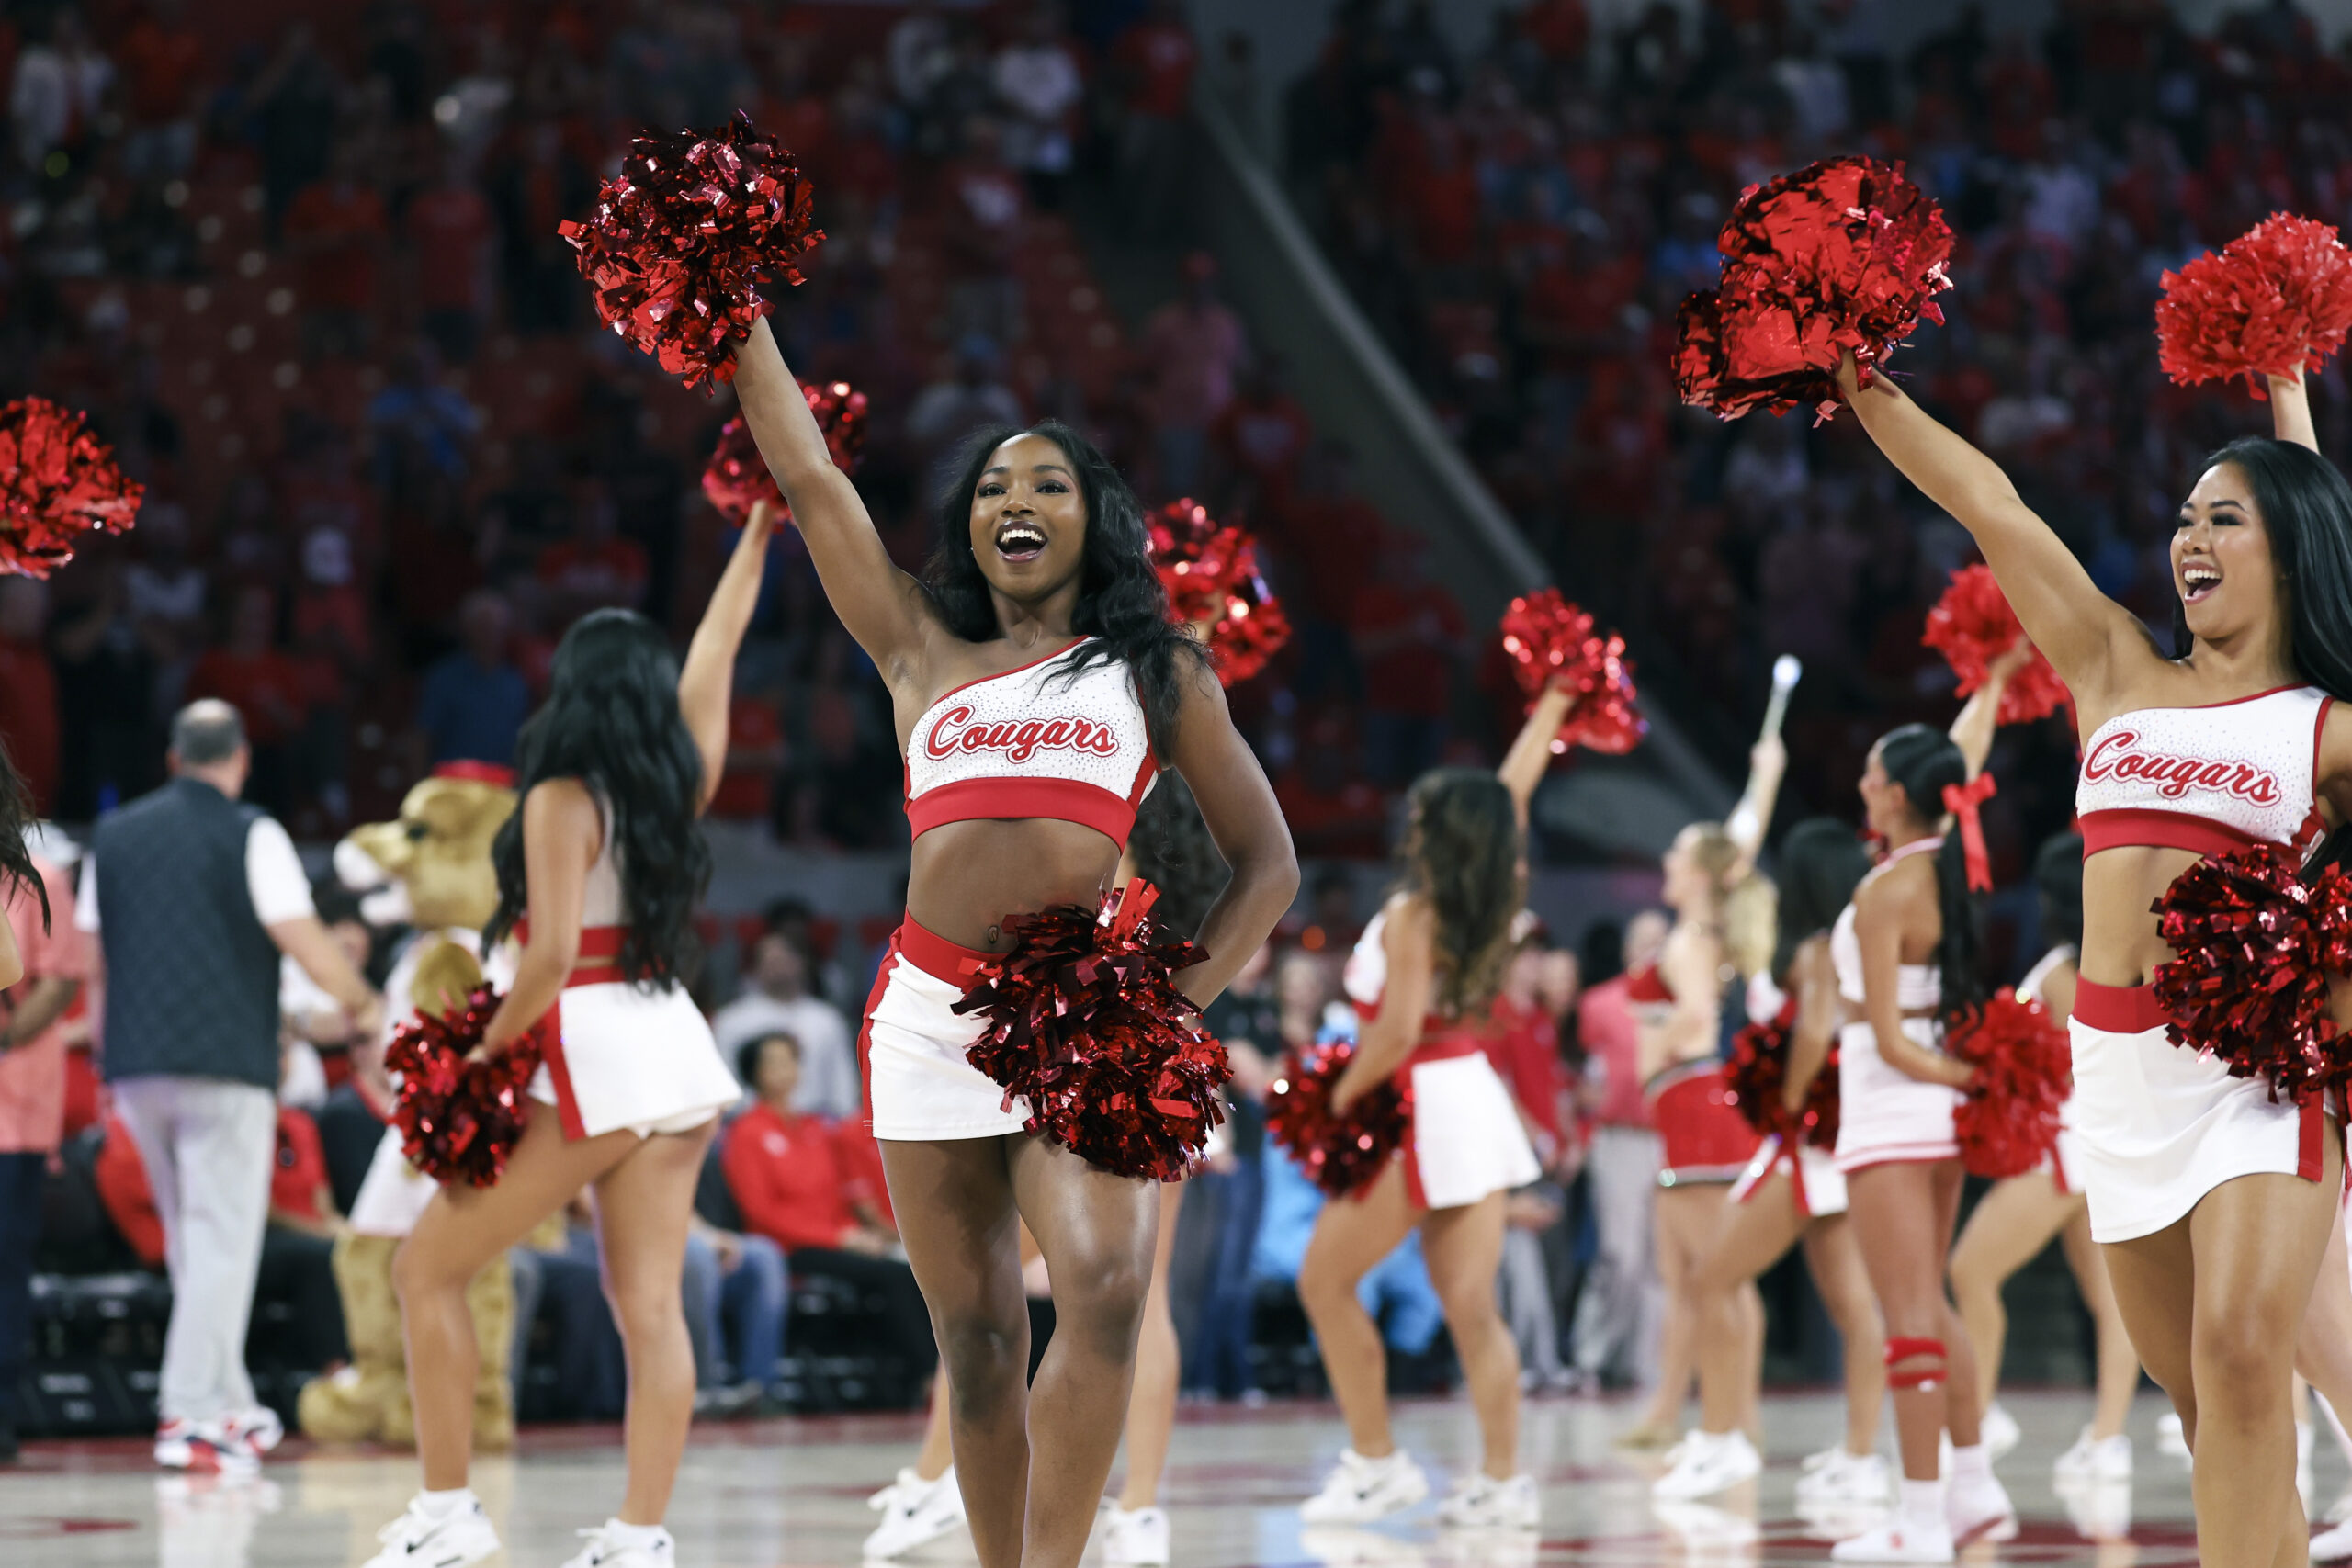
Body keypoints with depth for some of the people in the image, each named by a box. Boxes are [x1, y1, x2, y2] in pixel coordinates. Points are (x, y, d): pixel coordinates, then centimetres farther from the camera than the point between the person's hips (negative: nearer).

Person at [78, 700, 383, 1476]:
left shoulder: (115, 836, 12)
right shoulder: (250, 835, -4)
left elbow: (90, 954, 15)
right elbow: (301, 938, -10)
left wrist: (108, 1060, 21)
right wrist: (361, 1003, 7)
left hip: (136, 1065, 6)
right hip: (222, 1063, -6)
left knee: (190, 1240, 17)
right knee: (221, 1240, -4)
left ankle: (230, 1405, 21)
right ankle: (190, 1417, -10)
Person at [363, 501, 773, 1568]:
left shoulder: (563, 799, -9)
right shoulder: (680, 780, 8)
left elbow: (552, 956, -18)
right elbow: (717, 647, 22)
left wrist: (484, 1053, -7)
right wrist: (759, 527, 31)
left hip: (590, 1055, -7)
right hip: (676, 1049, 7)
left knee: (429, 1268, 4)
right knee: (650, 1304, 2)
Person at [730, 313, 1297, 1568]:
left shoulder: (1153, 671, 14)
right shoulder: (924, 654, 17)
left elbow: (1266, 865, 13)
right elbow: (806, 475, 16)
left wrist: (1174, 1007, -1)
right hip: (928, 1017, 2)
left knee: (1106, 1288, -24)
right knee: (978, 1343, 1)